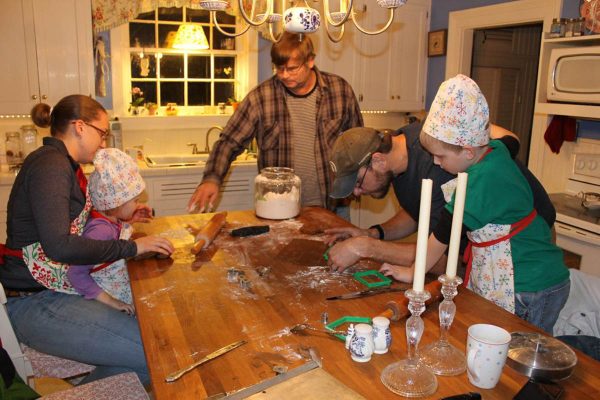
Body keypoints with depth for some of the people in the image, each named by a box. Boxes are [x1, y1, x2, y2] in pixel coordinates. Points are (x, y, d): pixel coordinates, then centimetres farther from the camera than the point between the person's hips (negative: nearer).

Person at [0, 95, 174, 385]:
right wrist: (131, 247, -20)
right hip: (33, 303, -10)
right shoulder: (50, 165, -16)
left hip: (54, 289, 10)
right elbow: (59, 246, -28)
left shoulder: (63, 164, 15)